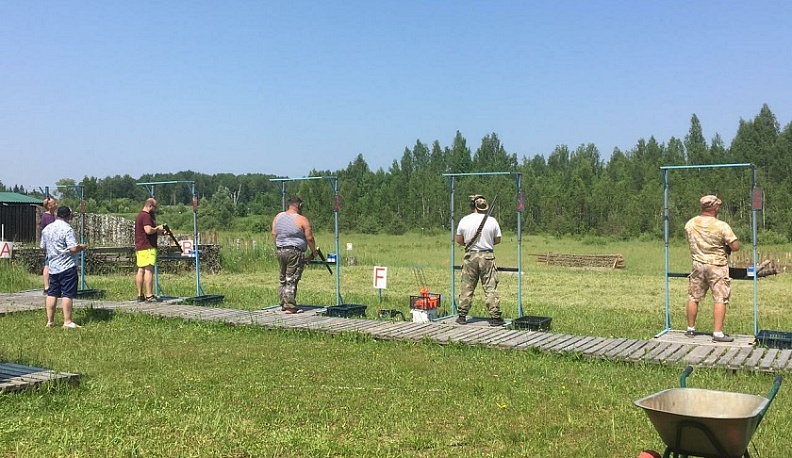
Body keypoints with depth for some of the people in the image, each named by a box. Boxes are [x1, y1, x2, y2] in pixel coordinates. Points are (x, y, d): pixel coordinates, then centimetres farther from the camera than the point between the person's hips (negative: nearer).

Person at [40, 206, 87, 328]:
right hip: (67, 267, -7)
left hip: (52, 266, 7)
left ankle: (50, 321, 16)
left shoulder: (46, 229, 9)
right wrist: (81, 247, -2)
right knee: (67, 294, -3)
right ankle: (67, 322, -2)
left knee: (52, 294, 11)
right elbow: (73, 249, -21)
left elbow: (43, 246, 18)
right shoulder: (67, 229, -14)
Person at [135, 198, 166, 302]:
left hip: (139, 247, 10)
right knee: (149, 270, -11)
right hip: (147, 248, -10)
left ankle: (140, 295, 12)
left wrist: (160, 232, 18)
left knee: (141, 270, 9)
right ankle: (149, 296, -13)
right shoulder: (146, 216, -12)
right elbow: (148, 230, -25)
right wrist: (158, 228, -8)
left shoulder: (139, 215, 22)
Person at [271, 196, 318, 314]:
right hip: (295, 252, -6)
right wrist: (313, 253, 4)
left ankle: (283, 304, 22)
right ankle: (290, 307, -3)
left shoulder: (278, 217, 8)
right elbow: (309, 238, -8)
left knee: (283, 279, 16)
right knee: (291, 280, -4)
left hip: (280, 251, 6)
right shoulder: (302, 220, -9)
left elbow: (274, 234, 11)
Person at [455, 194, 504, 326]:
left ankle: (462, 316, 12)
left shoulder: (464, 220, -3)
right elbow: (497, 240, 4)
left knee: (467, 287, 8)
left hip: (470, 256, 1)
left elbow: (459, 240, 5)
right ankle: (495, 316, 0)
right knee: (490, 288, 1)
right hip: (487, 256, -1)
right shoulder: (492, 221, -4)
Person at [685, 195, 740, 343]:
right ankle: (718, 333, -1)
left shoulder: (690, 224, -2)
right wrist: (726, 246, 5)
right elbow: (736, 247, -15)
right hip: (717, 266, -5)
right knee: (720, 299, 2)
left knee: (693, 298, 14)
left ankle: (690, 329, 24)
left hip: (698, 265, 5)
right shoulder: (722, 226, -17)